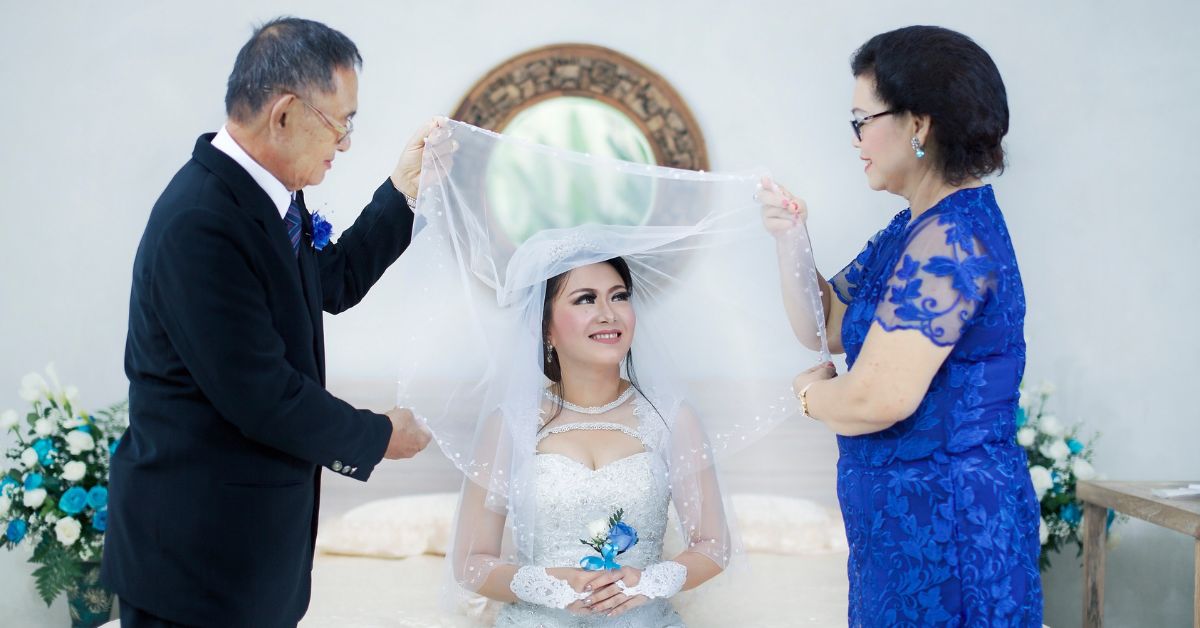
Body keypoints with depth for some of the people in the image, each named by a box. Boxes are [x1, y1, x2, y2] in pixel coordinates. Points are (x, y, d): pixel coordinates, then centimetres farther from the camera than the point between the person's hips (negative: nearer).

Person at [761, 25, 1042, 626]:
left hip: (941, 521, -9)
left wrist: (810, 392, -6)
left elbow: (880, 399, -28)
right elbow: (826, 325, 16)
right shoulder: (915, 227, 10)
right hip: (900, 514, 9)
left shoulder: (950, 239, -21)